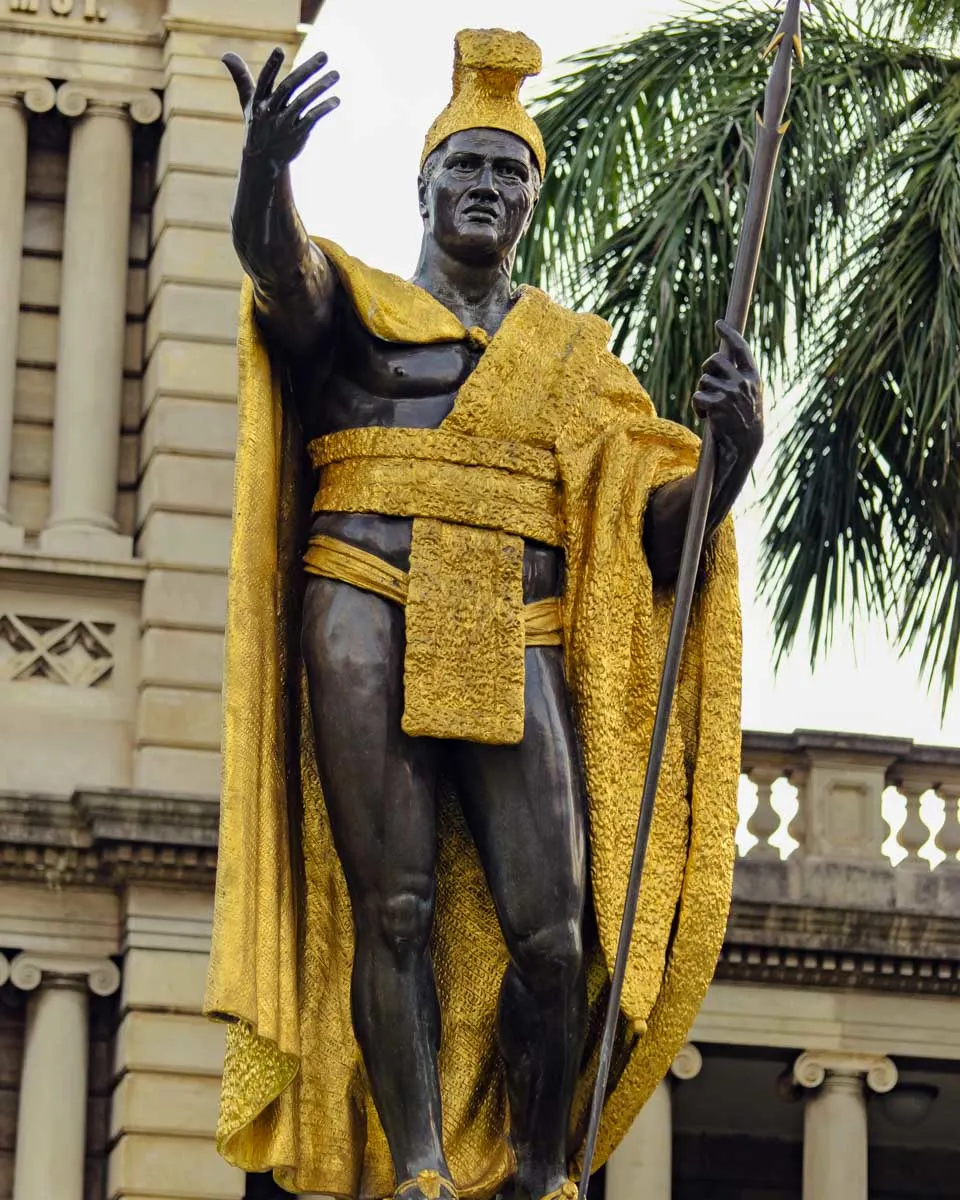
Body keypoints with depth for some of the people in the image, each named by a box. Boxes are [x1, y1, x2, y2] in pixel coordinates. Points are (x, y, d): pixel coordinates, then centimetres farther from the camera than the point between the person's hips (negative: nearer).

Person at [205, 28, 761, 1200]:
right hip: (367, 615, -2)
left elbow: (658, 521, 13)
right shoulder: (354, 304, 12)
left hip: (515, 644, 2)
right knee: (394, 906, -8)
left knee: (551, 933, -9)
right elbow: (274, 263, -13)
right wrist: (265, 168, -37)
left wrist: (731, 449, -10)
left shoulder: (571, 354, 21)